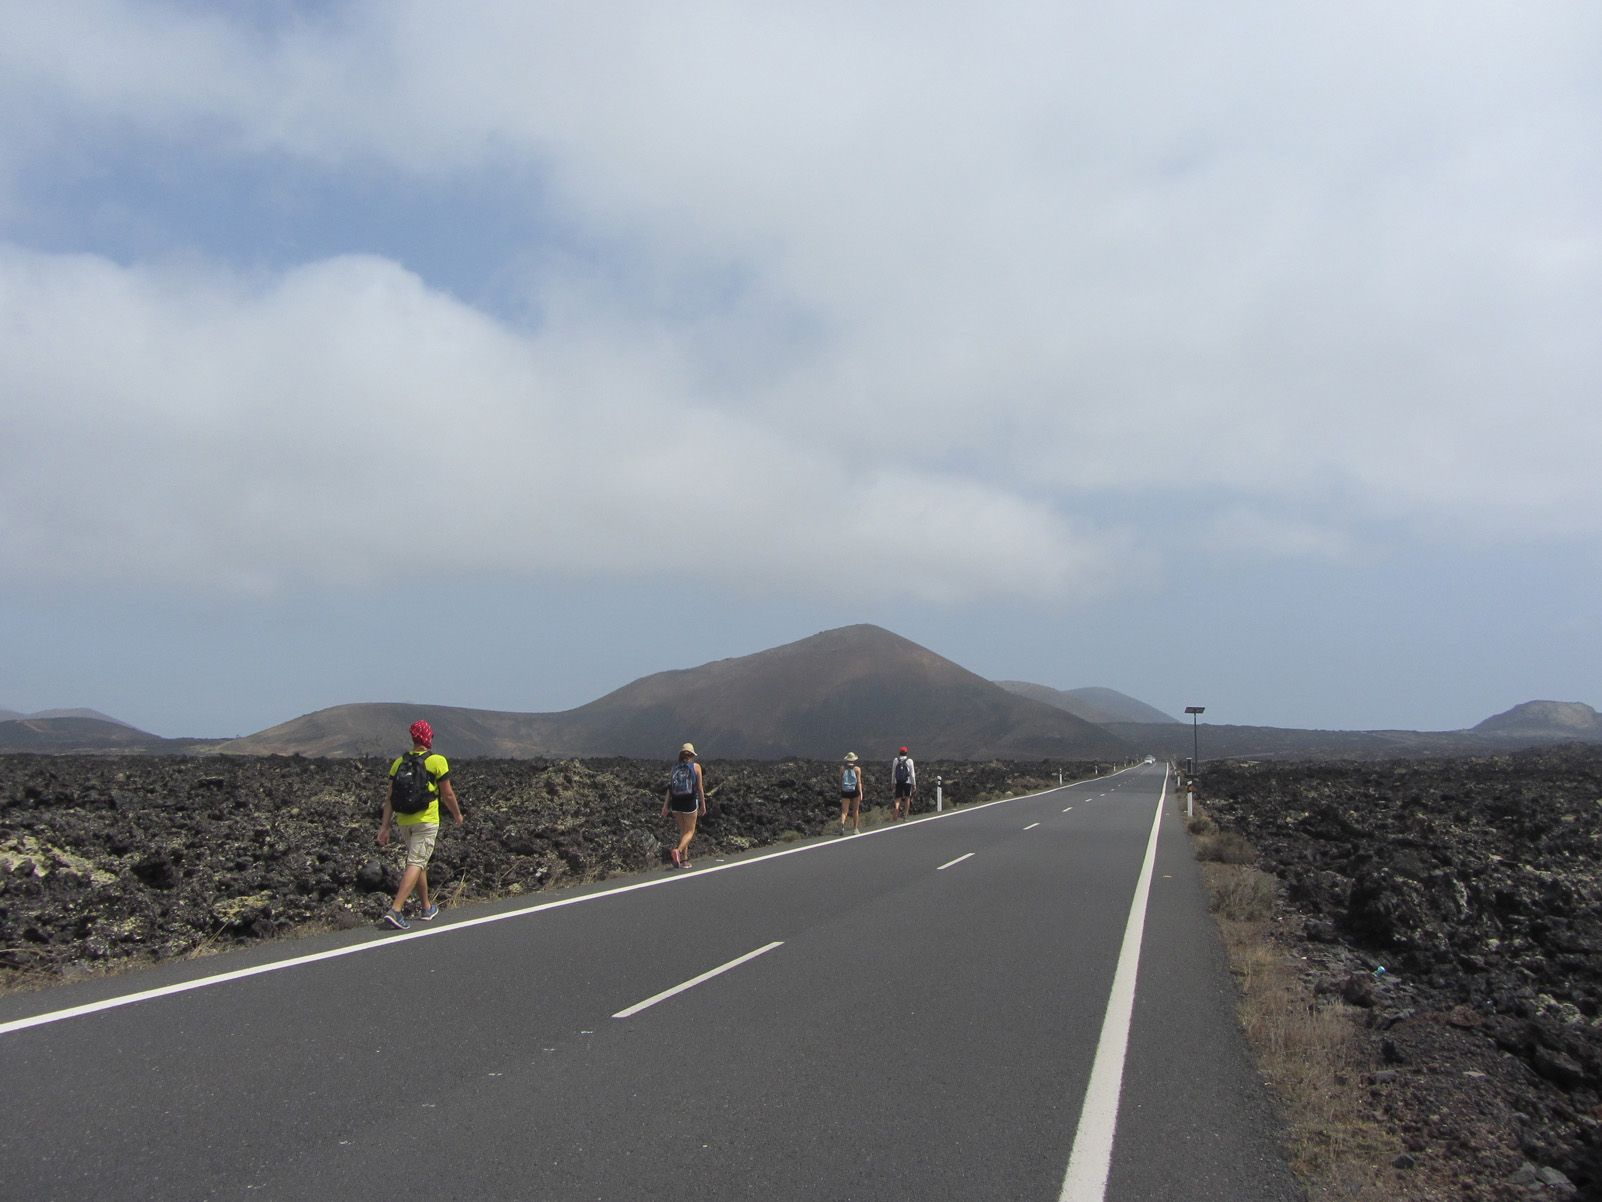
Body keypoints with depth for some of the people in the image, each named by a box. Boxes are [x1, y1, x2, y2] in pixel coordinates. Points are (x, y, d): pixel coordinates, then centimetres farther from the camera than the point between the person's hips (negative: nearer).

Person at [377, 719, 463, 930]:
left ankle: (427, 908, 29)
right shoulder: (437, 761, -7)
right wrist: (457, 814, 13)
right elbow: (447, 794, -4)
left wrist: (384, 827, 6)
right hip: (426, 821, -5)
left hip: (404, 821, 5)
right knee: (415, 864, -7)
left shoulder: (399, 762, 6)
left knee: (420, 863, 19)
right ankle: (395, 910, -20)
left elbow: (390, 797, 4)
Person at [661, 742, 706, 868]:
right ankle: (678, 851, -20)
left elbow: (669, 788, 1)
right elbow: (700, 788, -3)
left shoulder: (674, 768, 7)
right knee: (690, 832, 7)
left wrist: (665, 806, 0)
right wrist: (703, 805, 4)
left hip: (675, 803, 4)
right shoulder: (696, 767, -1)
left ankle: (684, 859, 17)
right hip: (690, 802, -4)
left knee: (683, 830, 19)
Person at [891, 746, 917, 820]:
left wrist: (892, 783, 14)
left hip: (898, 782, 2)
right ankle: (907, 814, 18)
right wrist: (914, 784, 2)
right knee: (907, 797, 15)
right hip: (907, 782, -2)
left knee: (898, 798, 2)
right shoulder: (909, 760, -5)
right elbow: (912, 774, -4)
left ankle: (896, 814, -21)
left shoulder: (895, 760, 2)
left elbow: (893, 773, 6)